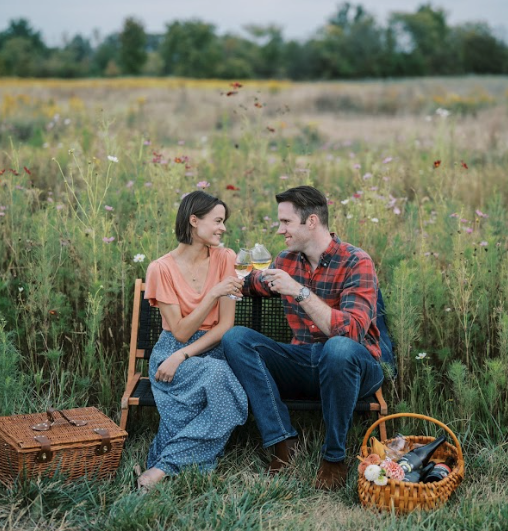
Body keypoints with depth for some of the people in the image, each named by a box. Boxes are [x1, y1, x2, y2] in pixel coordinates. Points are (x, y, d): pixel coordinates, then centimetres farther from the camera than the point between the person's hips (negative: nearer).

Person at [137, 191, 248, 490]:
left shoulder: (224, 259, 3)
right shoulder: (162, 269, -4)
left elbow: (226, 325, -3)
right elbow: (181, 332, -9)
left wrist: (182, 356, -16)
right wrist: (213, 294, -19)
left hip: (213, 350, 3)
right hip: (173, 350, -2)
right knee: (219, 375, -35)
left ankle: (163, 467, -25)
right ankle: (166, 467, -28)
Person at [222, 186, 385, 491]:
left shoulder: (356, 263, -13)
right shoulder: (287, 261, 7)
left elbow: (351, 330, -29)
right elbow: (254, 283, 30)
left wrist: (300, 292, -30)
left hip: (355, 367, -6)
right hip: (303, 363, 6)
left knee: (339, 348, -41)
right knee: (235, 338, -13)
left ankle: (335, 457, -19)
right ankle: (283, 443, -21)